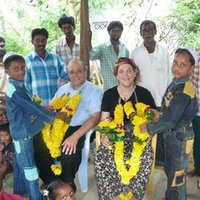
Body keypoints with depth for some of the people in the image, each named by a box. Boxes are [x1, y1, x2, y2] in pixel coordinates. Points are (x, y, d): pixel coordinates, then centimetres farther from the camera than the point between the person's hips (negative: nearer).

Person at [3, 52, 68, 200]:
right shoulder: (15, 89, -22)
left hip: (21, 131, 10)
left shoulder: (18, 86, 8)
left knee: (20, 164, 22)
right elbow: (33, 107, -23)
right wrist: (54, 116, -14)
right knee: (29, 167, -2)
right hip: (23, 133, -10)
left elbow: (29, 107, 13)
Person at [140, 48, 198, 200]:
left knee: (176, 175, 11)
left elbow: (171, 120, -29)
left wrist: (148, 128, -21)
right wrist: (160, 114, -8)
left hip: (180, 137, -9)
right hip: (171, 134, 9)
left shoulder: (185, 91, -27)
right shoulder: (176, 83, 1)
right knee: (169, 170, 27)